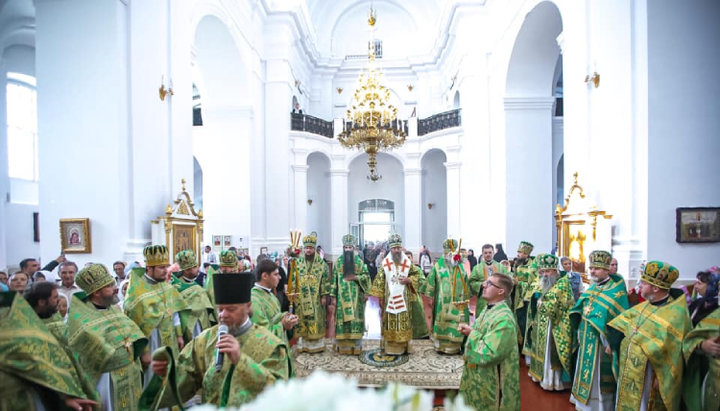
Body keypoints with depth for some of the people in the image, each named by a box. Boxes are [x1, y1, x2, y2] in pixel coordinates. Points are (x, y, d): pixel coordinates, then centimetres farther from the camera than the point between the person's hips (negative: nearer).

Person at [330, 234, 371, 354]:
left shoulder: (359, 261, 4)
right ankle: (343, 345, 9)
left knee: (355, 317, 1)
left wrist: (355, 277, -12)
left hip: (356, 295, 0)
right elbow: (334, 279, 3)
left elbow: (366, 276, 4)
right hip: (342, 295, 0)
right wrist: (333, 295, -1)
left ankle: (356, 346, 11)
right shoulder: (338, 261, 5)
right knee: (342, 318, 0)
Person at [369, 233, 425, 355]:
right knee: (389, 322, 0)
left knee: (403, 322, 4)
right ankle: (390, 347, 10)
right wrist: (380, 298, -1)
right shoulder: (384, 263, -1)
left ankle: (402, 346, 15)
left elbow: (417, 275, 12)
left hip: (404, 298, 1)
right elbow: (379, 281, 1)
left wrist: (408, 280, -8)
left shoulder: (408, 262, 2)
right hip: (389, 298, -1)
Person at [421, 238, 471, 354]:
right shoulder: (438, 266, -1)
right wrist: (429, 297, -4)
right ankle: (440, 345, 13)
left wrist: (466, 297, 13)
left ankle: (455, 345, 14)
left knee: (457, 323, 3)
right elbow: (431, 281, -2)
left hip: (458, 302, 3)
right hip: (443, 302, -3)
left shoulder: (460, 266, 8)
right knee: (442, 322, 2)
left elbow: (465, 284, 14)